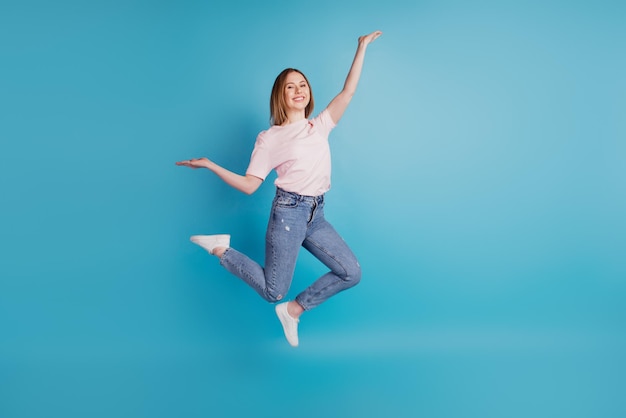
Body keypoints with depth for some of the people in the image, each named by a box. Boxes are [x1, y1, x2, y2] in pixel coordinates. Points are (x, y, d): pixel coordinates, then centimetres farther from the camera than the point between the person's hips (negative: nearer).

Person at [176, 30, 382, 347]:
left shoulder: (319, 126, 11)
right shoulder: (270, 139, -1)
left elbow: (348, 91, 6)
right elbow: (249, 185, -4)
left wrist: (362, 47, 4)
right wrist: (210, 166, -13)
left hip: (316, 215, 5)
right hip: (289, 212, -5)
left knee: (351, 274, -1)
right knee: (273, 292, -3)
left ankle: (294, 310, 12)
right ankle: (220, 249, 15)